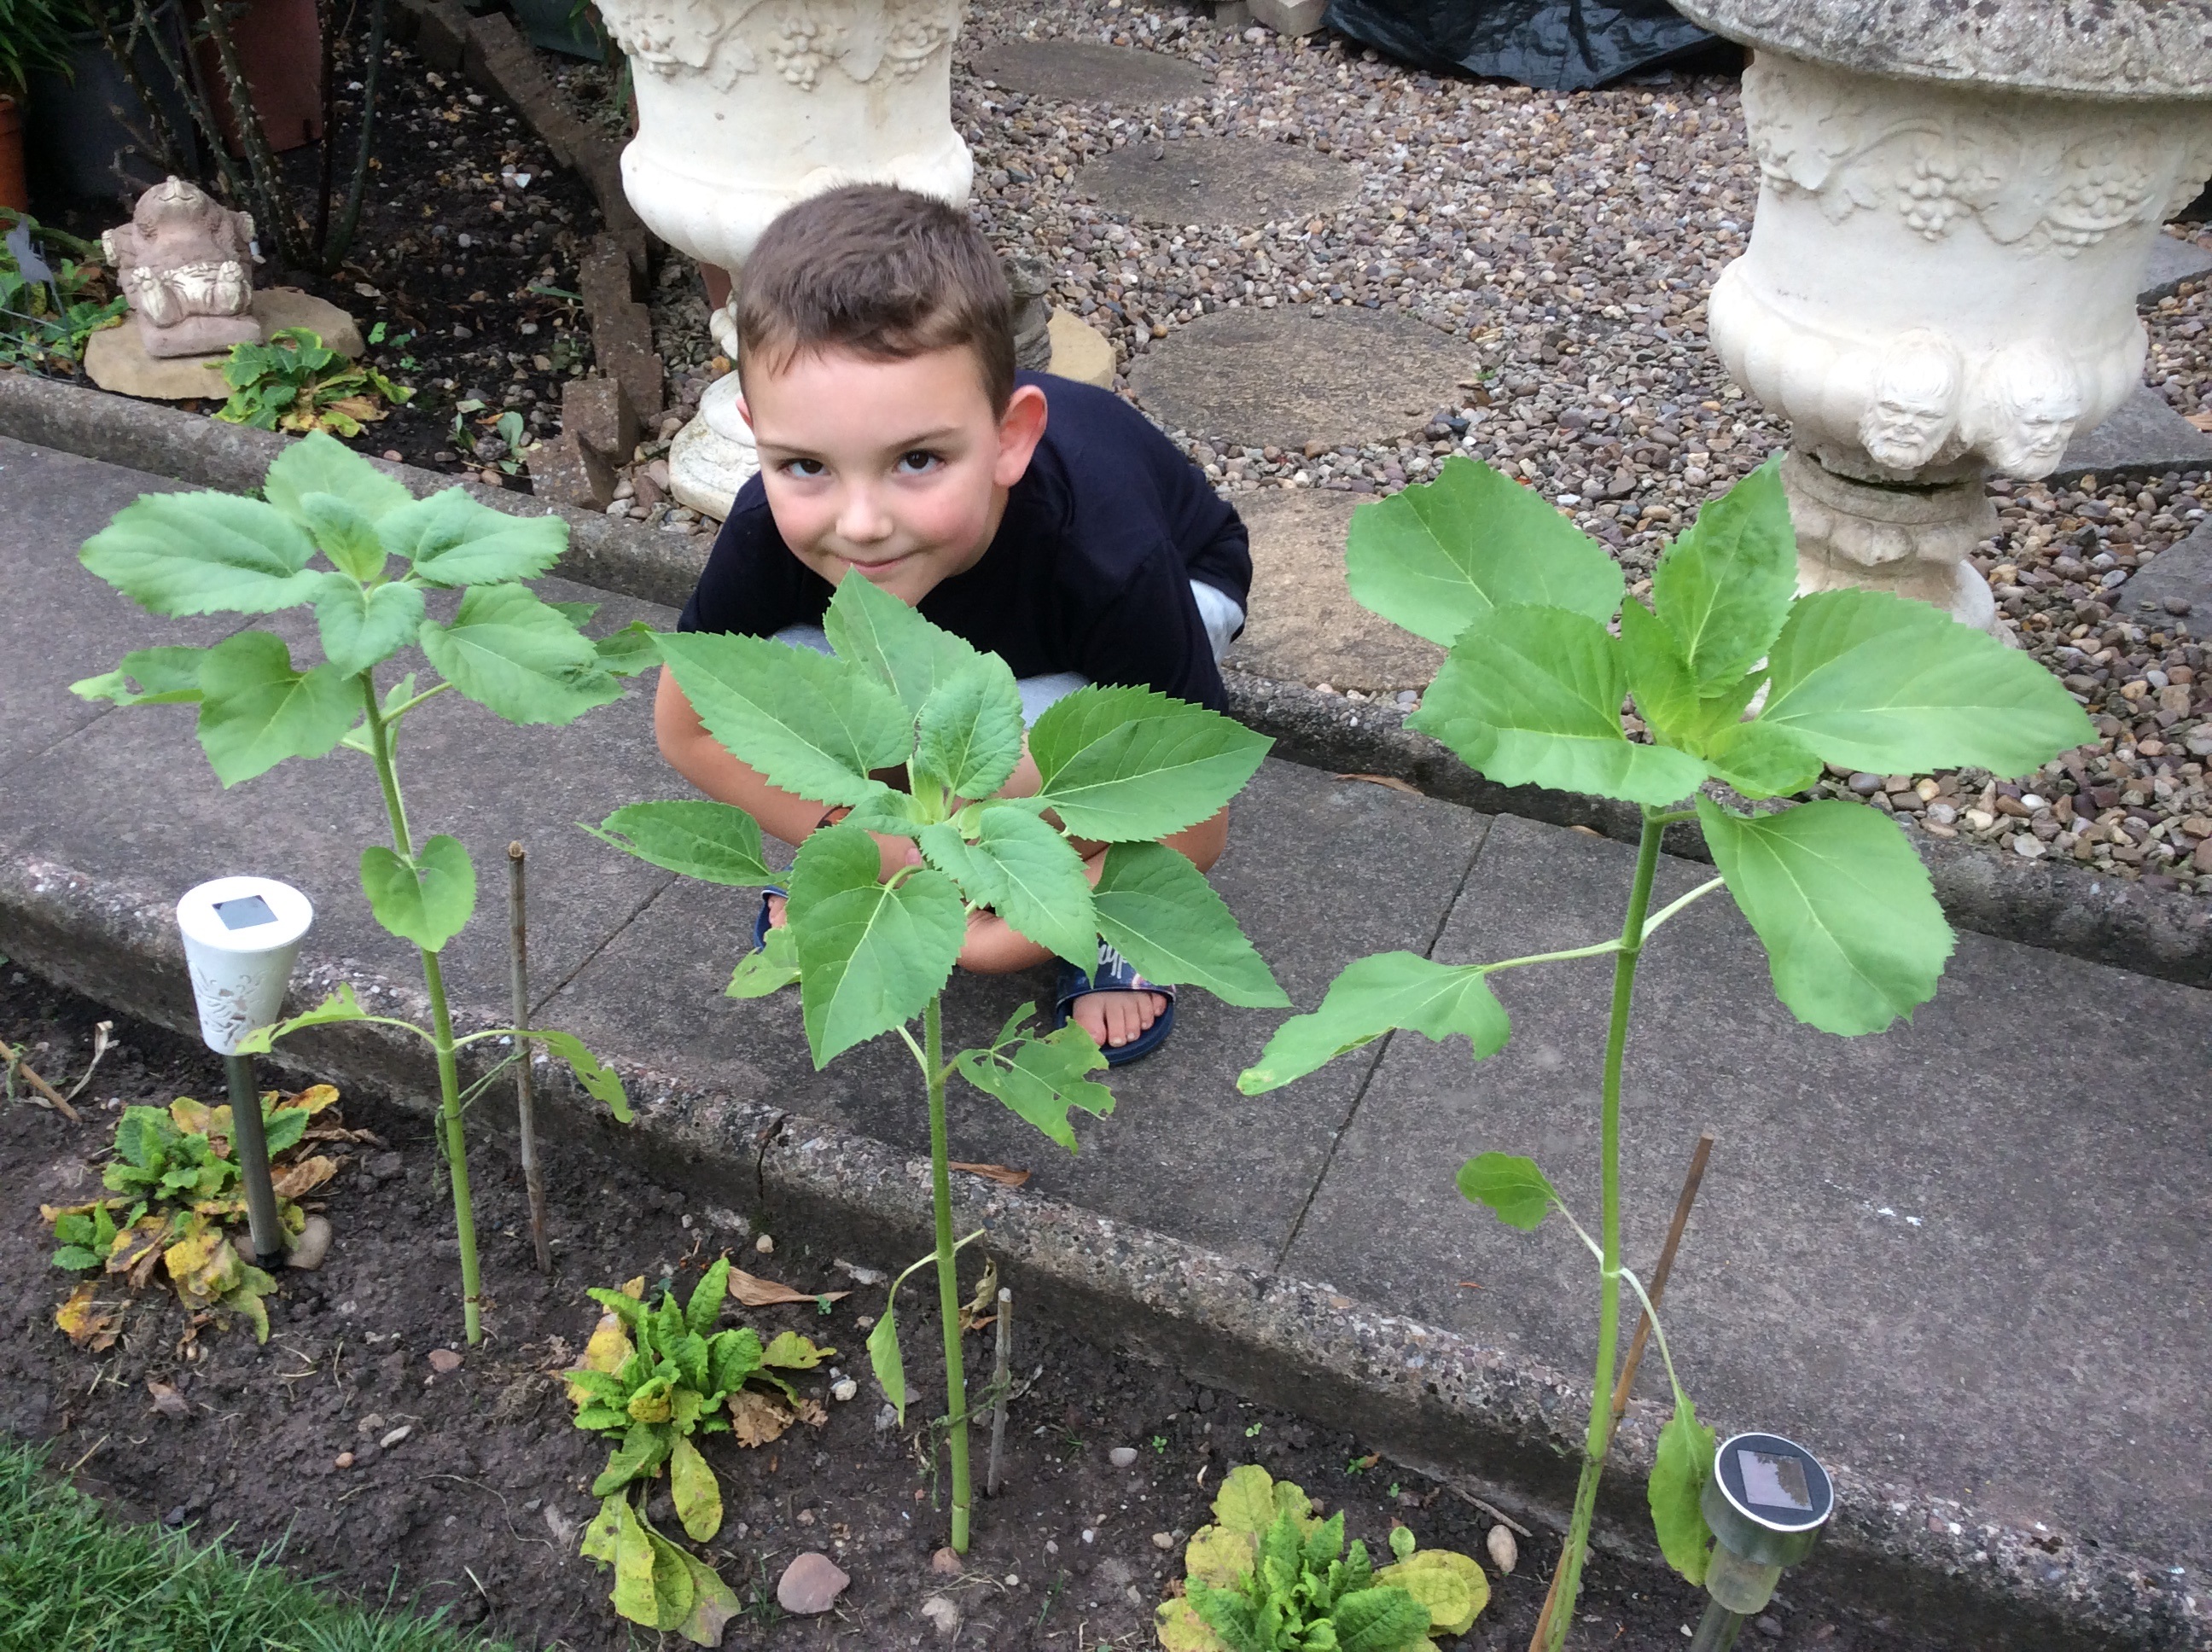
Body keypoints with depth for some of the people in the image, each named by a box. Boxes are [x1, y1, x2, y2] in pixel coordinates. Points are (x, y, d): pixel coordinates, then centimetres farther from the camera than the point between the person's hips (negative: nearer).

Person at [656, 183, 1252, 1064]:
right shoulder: (773, 526, -33)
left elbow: (1193, 827, -28)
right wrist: (882, 859, -20)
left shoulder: (1110, 561, -41)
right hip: (934, 627, 3)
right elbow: (690, 726, -14)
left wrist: (998, 941, -29)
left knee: (1026, 768, -35)